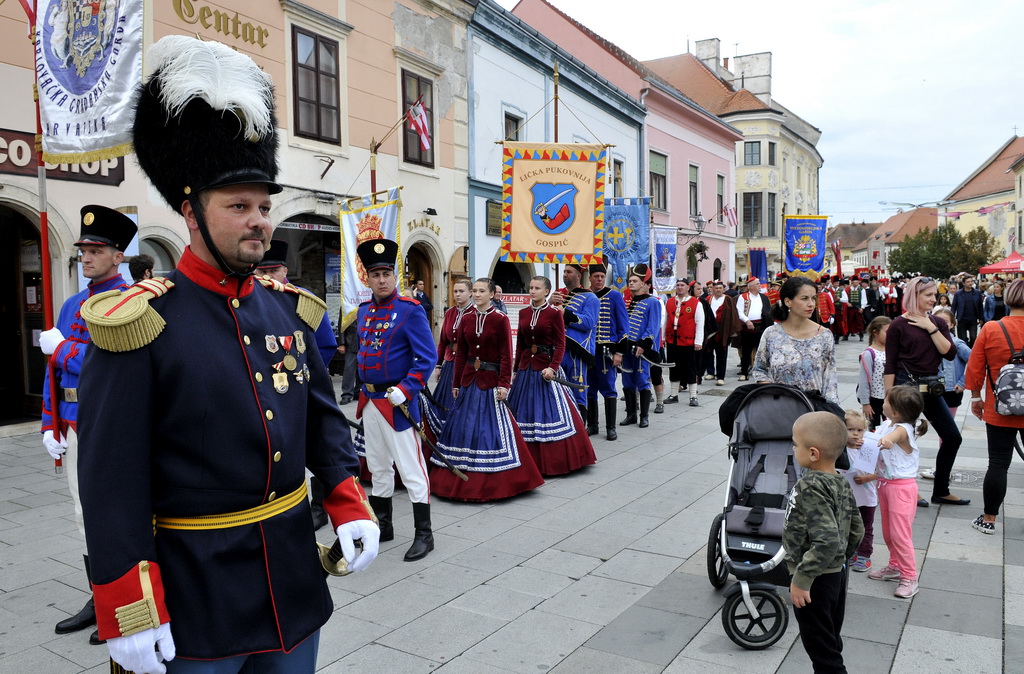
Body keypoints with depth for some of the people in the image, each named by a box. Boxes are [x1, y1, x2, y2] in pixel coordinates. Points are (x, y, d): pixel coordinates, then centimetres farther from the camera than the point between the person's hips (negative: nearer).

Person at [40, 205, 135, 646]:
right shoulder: (72, 305, 13)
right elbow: (52, 370, 14)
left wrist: (61, 348, -11)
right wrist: (51, 425, 8)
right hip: (74, 424, 7)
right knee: (86, 515, 15)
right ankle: (99, 599, 29)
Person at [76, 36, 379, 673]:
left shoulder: (289, 308, 2)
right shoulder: (137, 324, -15)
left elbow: (324, 416, 8)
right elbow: (112, 478, -15)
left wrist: (350, 503, -3)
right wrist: (129, 609, -15)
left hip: (295, 570, 6)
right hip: (191, 590, -5)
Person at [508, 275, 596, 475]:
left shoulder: (554, 313, -6)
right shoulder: (523, 313, 8)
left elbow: (560, 344, -8)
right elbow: (519, 344, 12)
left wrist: (552, 367, -20)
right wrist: (515, 370, 12)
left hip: (546, 367, -5)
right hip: (526, 367, 5)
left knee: (549, 412, -2)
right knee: (524, 412, 8)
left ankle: (553, 460, 10)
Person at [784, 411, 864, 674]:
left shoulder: (810, 487, -27)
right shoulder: (841, 484, 0)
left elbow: (827, 541, -34)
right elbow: (856, 530, 9)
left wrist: (801, 579, -27)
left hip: (816, 582, -9)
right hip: (838, 573, 9)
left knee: (819, 644, 7)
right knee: (831, 640, 23)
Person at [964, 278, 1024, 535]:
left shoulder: (991, 329, -8)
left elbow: (975, 369, -4)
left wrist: (976, 398, 9)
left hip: (1000, 410, 0)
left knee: (998, 464, 6)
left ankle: (988, 519, 15)